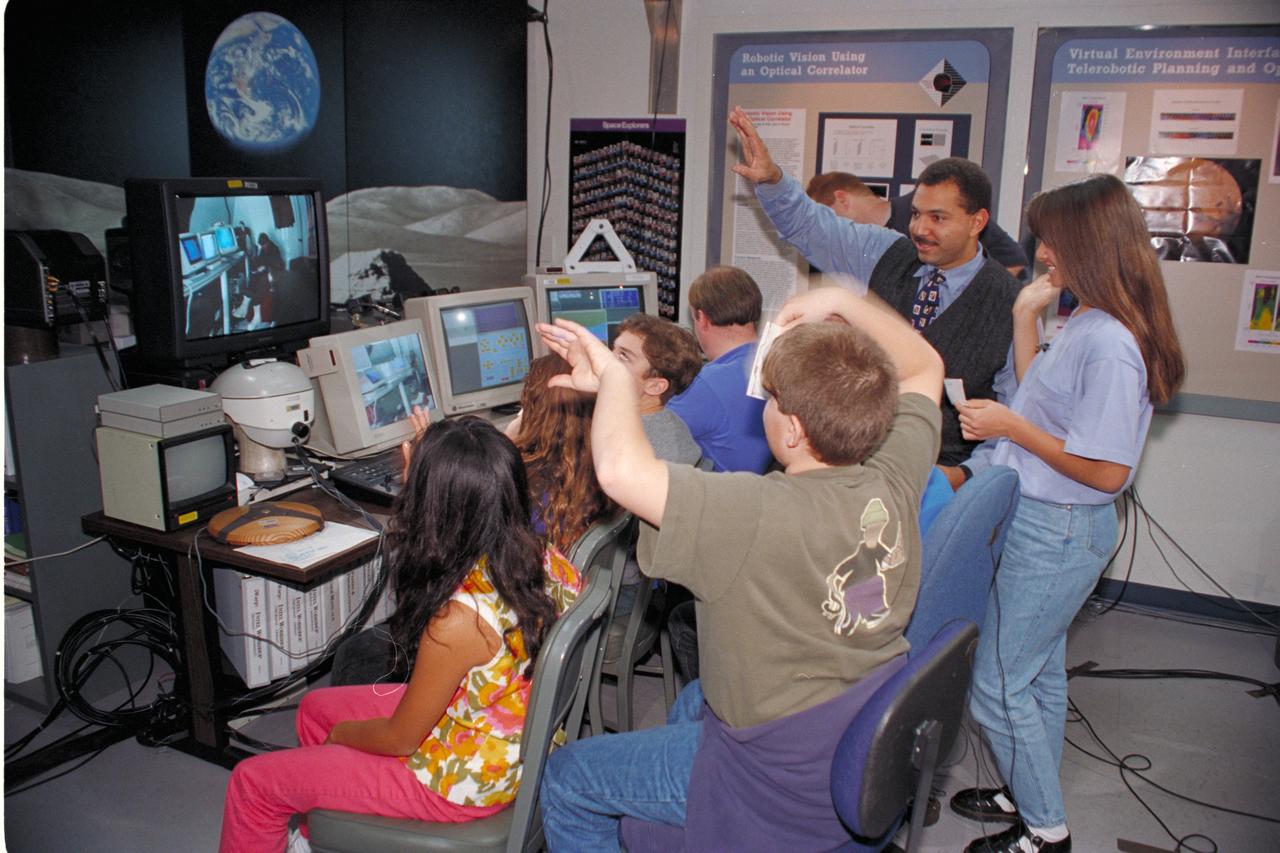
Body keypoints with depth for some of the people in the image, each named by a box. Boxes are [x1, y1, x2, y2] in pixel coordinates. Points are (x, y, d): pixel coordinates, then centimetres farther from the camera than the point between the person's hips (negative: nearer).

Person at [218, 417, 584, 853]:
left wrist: (339, 733, 1)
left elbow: (401, 739, -19)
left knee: (253, 782, 7)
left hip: (464, 782, -8)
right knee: (315, 707, 25)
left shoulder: (460, 618, -36)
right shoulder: (543, 557, -15)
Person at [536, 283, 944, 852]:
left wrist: (614, 376, -26)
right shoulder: (895, 480, -13)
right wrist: (841, 303, -1)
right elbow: (924, 367, 5)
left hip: (788, 794, -8)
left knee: (565, 778, 10)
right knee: (692, 702, 36)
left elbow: (621, 469, -44)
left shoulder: (765, 515, -35)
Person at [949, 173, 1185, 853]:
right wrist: (1026, 314, 7)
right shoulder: (1084, 324, 4)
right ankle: (1032, 796, 42)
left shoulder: (1109, 343, -26)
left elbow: (1107, 471, -25)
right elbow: (1041, 402, 14)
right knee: (1038, 671, 23)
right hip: (1038, 521, 10)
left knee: (996, 682, 3)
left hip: (1056, 533, -10)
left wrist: (1012, 427, -19)